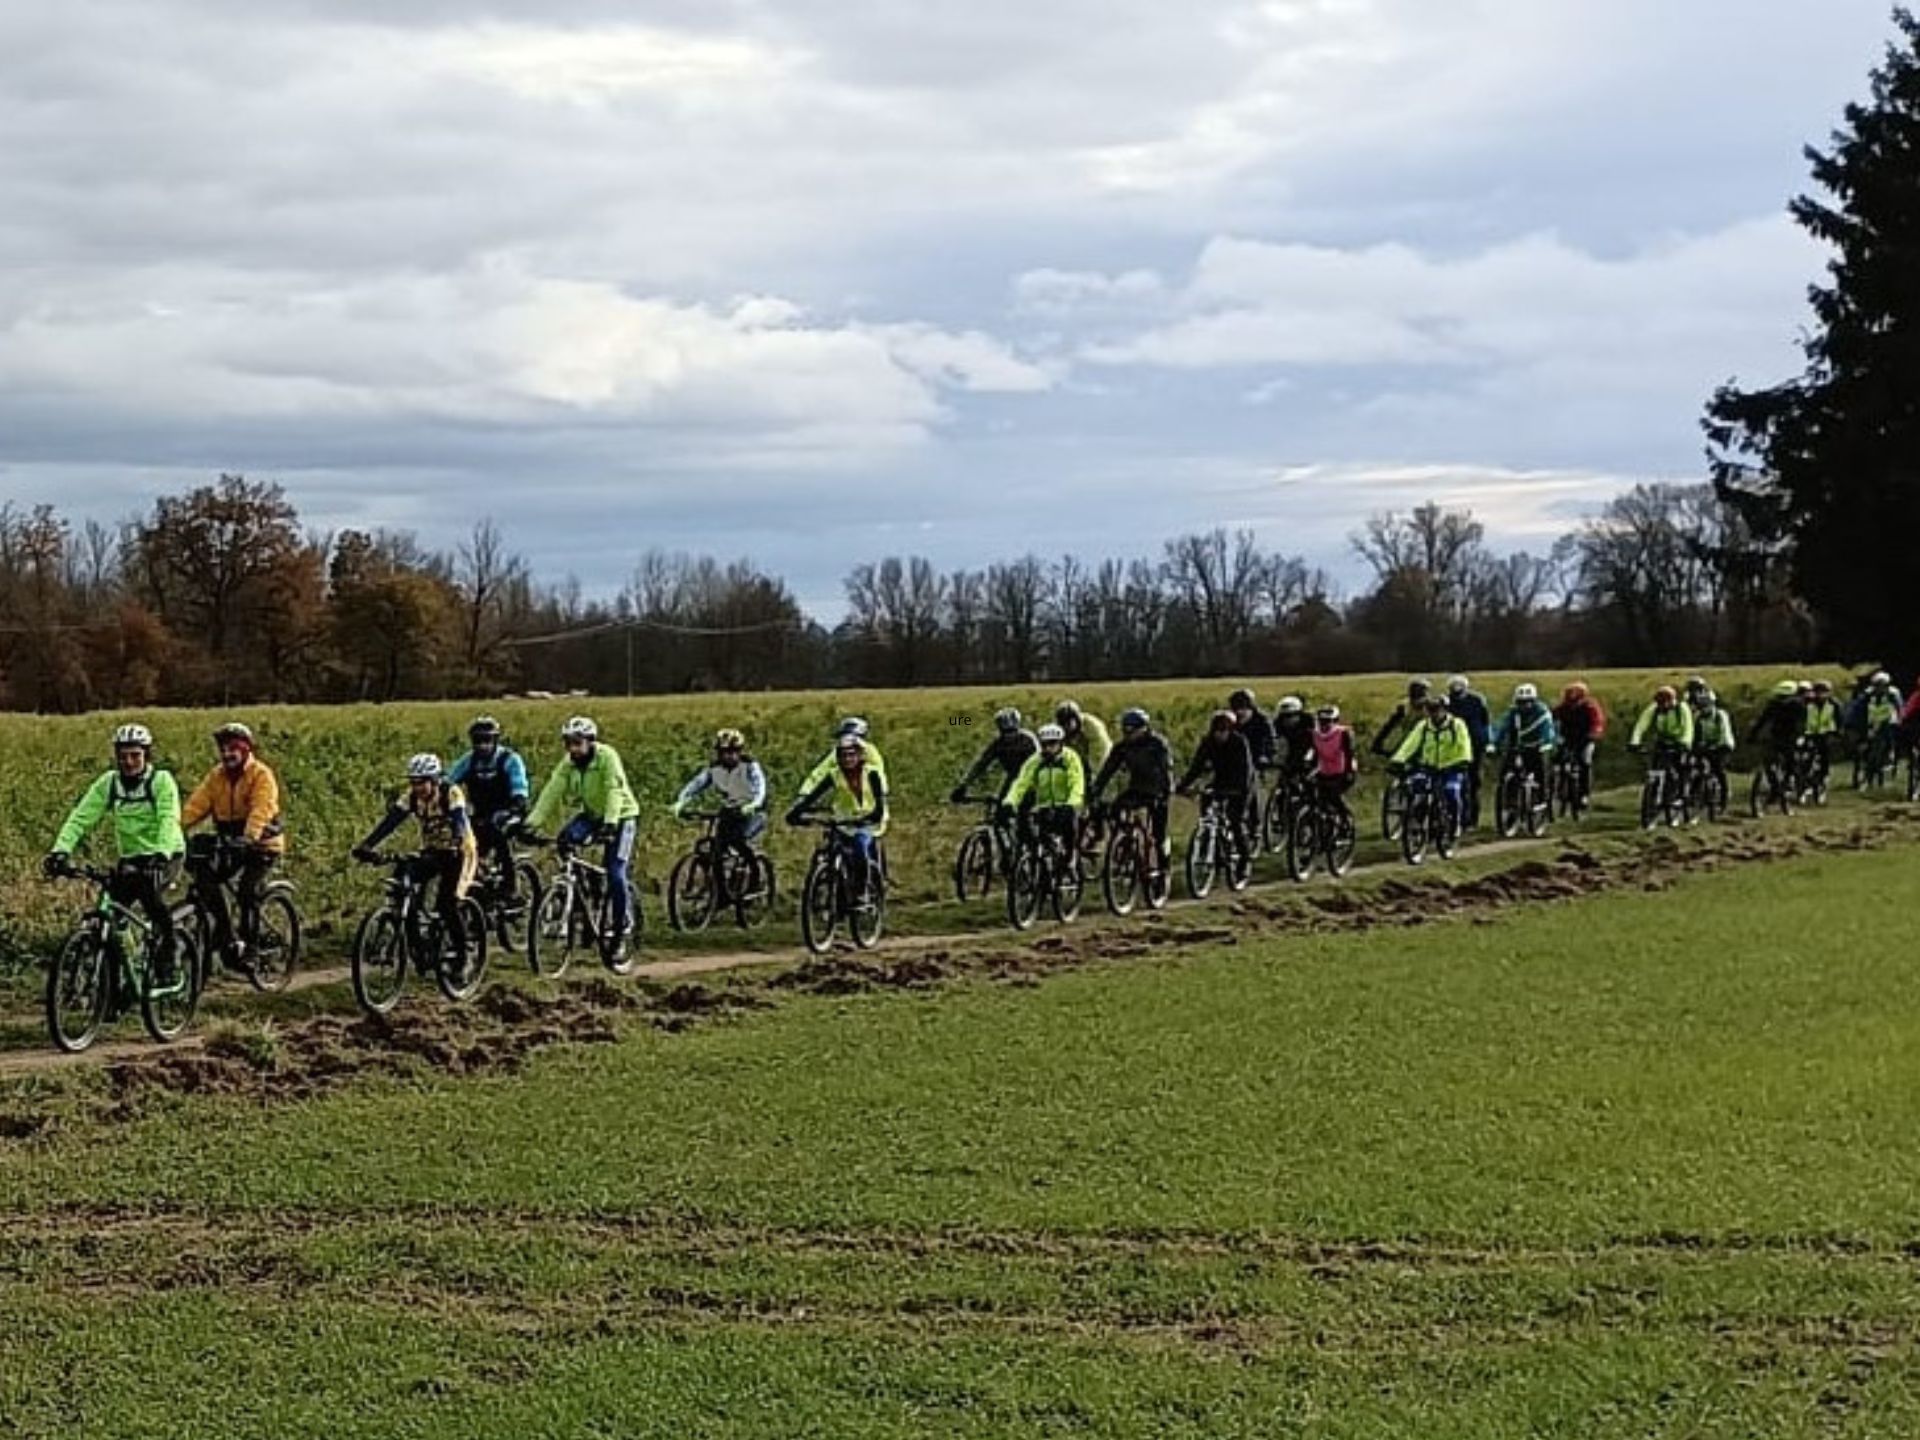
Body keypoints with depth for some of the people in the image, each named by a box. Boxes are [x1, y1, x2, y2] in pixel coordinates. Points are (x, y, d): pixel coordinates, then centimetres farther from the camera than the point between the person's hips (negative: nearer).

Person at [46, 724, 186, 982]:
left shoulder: (161, 780, -13)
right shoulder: (108, 783, -2)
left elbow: (169, 820, -27)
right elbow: (80, 818, -9)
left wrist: (161, 854, -44)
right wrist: (60, 850, -24)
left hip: (164, 856, -5)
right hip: (129, 857, 5)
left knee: (151, 894, -30)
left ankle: (165, 968, -16)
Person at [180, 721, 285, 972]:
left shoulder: (261, 775, -15)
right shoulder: (216, 776, 3)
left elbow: (260, 810, -29)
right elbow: (196, 805, -5)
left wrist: (249, 838, -46)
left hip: (262, 843, -5)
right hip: (229, 841, 6)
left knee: (248, 890, -22)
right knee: (205, 876, -15)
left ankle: (249, 944, -6)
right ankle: (224, 935, -2)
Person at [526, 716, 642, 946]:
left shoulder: (607, 757, -24)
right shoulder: (569, 764, -8)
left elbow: (614, 791, -34)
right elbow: (552, 791, -16)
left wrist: (610, 823, -47)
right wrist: (532, 822, -28)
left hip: (620, 816, -5)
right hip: (591, 813, 5)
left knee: (616, 874, -16)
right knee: (565, 840, -24)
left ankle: (624, 921, 3)